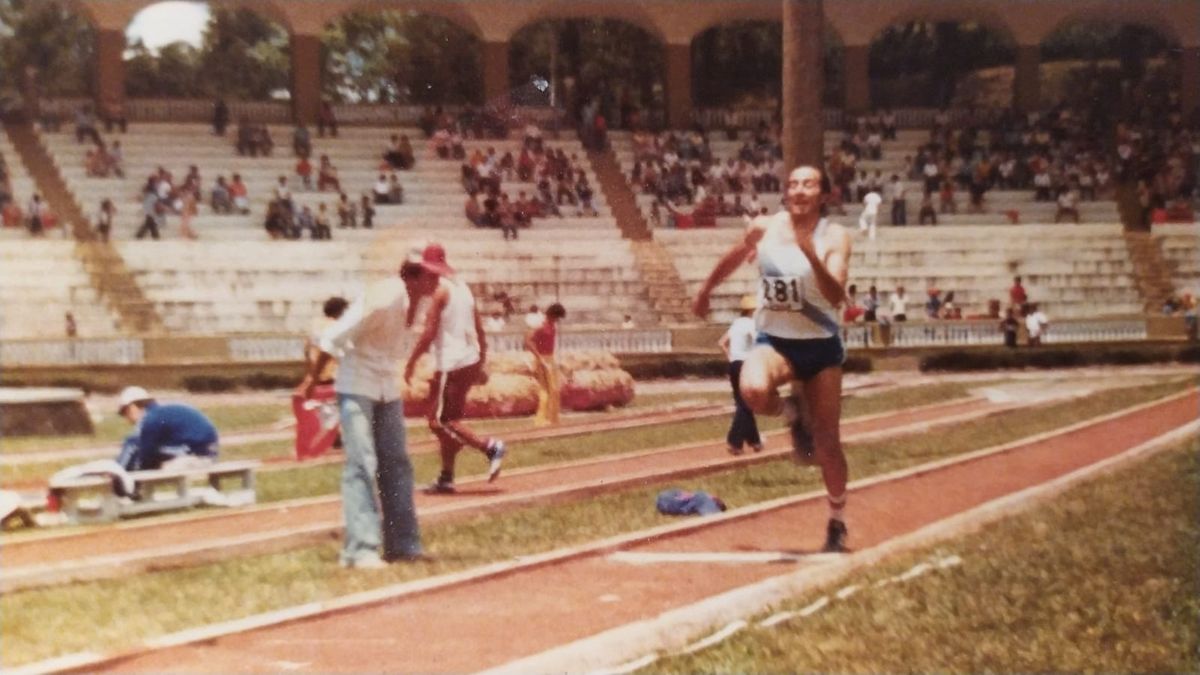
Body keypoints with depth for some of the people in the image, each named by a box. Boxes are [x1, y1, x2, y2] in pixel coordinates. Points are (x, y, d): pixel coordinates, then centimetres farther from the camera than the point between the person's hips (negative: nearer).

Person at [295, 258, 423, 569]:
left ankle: (402, 545, 13)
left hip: (387, 388, 8)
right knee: (361, 465, -12)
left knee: (396, 464, 8)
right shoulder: (382, 299, -24)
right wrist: (312, 380, -15)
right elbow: (334, 338, -19)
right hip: (357, 387, -8)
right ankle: (360, 549, -12)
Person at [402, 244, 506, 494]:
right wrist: (481, 365, 22)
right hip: (470, 361, 9)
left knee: (440, 421, -7)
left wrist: (411, 363, -9)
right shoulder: (461, 286, 17)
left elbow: (429, 333, -16)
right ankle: (446, 478, 14)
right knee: (446, 420, 14)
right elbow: (480, 331, 18)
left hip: (451, 365, -9)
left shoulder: (439, 289, -9)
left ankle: (490, 447, -17)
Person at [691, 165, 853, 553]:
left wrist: (811, 253, -40)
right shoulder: (763, 229, -4)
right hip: (774, 340, 1)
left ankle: (837, 524, 25)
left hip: (820, 345, -1)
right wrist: (705, 292, 29)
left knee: (827, 441, 3)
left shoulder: (833, 237, -12)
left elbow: (836, 296, -27)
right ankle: (793, 413, 3)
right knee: (753, 390, -34)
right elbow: (732, 260, 18)